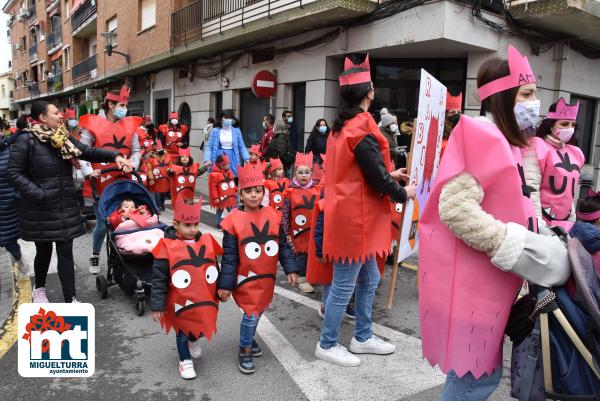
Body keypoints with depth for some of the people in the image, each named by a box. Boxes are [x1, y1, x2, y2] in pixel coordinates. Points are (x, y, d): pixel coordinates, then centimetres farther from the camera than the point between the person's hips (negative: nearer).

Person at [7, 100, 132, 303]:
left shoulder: (64, 137, 7)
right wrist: (37, 193, -19)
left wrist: (114, 156, -9)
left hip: (66, 206, 4)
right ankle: (39, 288, 40)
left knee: (66, 252, 5)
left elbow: (89, 152, 5)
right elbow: (13, 172, -11)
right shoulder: (26, 140, -11)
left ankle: (70, 299, 11)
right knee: (44, 251, 13)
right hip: (41, 209, -4)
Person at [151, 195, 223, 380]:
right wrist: (157, 306, -13)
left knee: (203, 327, 21)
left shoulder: (207, 242, -5)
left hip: (205, 302, 4)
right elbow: (159, 280, -14)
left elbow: (214, 270, 7)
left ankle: (194, 340, 55)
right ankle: (185, 360, 40)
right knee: (182, 332, 15)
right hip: (180, 303, -4)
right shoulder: (167, 247, -18)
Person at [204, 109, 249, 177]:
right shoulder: (215, 131, 1)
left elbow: (241, 147, 9)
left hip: (232, 159, 1)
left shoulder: (237, 131, 3)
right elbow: (209, 146, 2)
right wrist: (207, 159, -13)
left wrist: (247, 158, -4)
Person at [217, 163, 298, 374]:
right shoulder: (234, 220, -15)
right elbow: (229, 256, -12)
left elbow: (283, 245, 4)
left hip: (267, 277, 4)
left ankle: (249, 337, 45)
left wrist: (290, 269, 0)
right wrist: (225, 284, -11)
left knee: (258, 310, 19)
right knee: (251, 313, -4)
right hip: (246, 278, -4)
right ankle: (244, 351, 19)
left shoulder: (273, 216, -4)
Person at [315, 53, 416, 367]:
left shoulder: (341, 126, 11)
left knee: (369, 280, 20)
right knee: (344, 285, 4)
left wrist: (389, 175, 20)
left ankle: (363, 338, 34)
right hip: (355, 218, -10)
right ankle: (327, 345, 21)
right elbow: (377, 179, -19)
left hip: (349, 214, 10)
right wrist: (403, 193, -1)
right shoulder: (362, 128, -20)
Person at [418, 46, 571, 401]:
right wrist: (517, 247, -23)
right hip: (469, 281, -10)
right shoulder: (482, 135, -16)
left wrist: (537, 239, 9)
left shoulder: (506, 142, 15)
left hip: (487, 281, 10)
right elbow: (455, 208, -27)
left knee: (482, 372, 19)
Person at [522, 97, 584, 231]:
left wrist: (572, 220, 17)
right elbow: (530, 189, -16)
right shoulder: (537, 147, -8)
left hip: (566, 223, 7)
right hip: (544, 222, -7)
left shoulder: (575, 153, 15)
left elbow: (570, 191, 21)